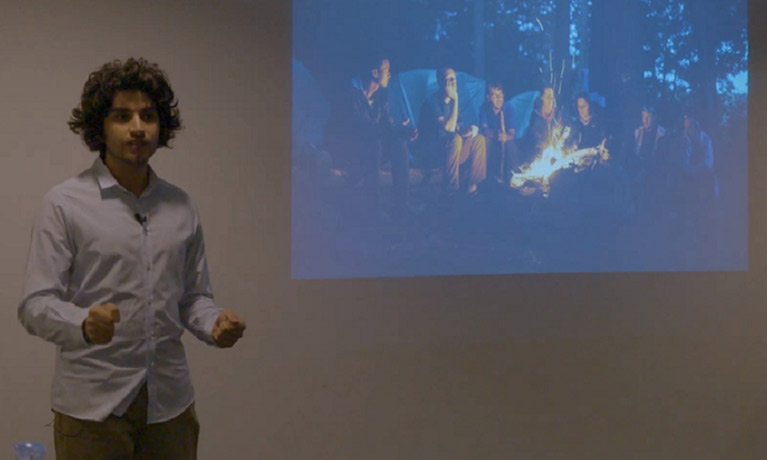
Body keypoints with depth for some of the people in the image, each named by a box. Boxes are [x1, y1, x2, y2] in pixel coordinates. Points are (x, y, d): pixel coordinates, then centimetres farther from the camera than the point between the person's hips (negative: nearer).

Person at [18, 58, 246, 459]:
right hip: (92, 406, -4)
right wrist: (84, 324, -29)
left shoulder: (181, 208, 9)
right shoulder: (64, 204, -4)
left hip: (170, 402, 4)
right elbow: (36, 305, -9)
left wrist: (214, 324, -7)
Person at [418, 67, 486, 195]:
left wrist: (468, 128, -7)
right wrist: (455, 99, -28)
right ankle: (451, 186, -27)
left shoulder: (452, 100, 6)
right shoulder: (432, 102, -19)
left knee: (479, 139, -8)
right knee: (455, 139, -36)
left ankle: (471, 182, -4)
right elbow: (449, 127, -28)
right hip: (431, 148, -8)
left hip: (448, 143, 8)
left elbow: (457, 125, 17)